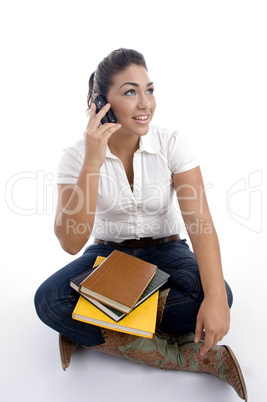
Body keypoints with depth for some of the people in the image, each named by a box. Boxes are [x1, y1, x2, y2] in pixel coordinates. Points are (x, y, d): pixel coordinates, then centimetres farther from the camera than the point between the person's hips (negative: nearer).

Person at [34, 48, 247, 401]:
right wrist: (92, 162, -31)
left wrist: (215, 297, -33)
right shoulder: (77, 156, -12)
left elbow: (200, 221, -19)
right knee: (48, 299, -26)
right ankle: (192, 357, -22)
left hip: (164, 252, 0)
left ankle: (91, 330, -14)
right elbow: (71, 242, -23)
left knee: (217, 295, -29)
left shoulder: (172, 143, -12)